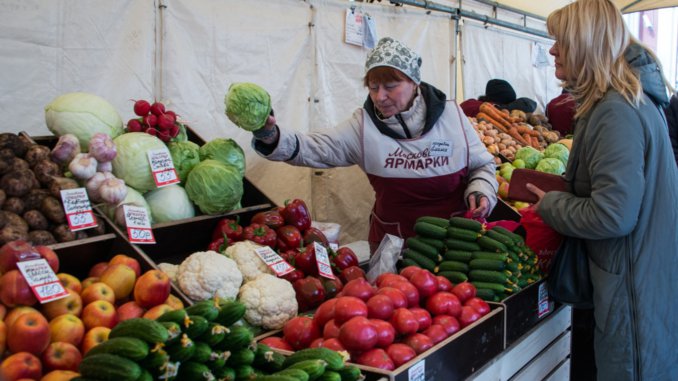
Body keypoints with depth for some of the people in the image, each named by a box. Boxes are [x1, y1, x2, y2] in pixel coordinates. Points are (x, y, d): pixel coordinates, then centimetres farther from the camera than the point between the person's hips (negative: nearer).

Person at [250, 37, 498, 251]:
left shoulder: (450, 115, -7)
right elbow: (312, 149, -19)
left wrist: (481, 190, -16)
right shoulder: (363, 125, -9)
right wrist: (272, 138, -36)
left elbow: (482, 165, 4)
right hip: (393, 242, 0)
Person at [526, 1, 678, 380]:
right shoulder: (634, 99, 8)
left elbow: (612, 216, -28)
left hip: (632, 283, -10)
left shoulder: (616, 111, -24)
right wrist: (561, 193, 7)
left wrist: (550, 204, -12)